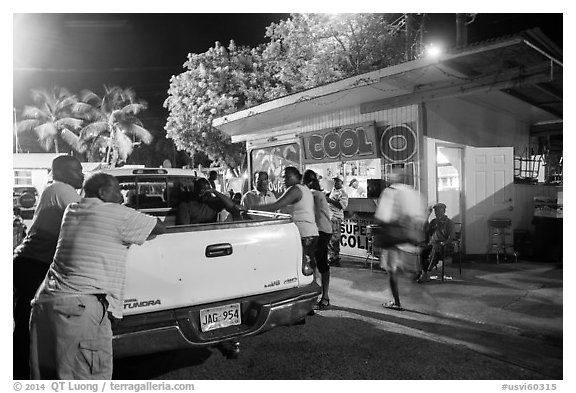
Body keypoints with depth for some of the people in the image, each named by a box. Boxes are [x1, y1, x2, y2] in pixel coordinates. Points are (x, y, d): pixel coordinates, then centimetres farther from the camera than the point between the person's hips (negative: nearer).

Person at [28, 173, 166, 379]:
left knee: (46, 375, 18)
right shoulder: (118, 215, -4)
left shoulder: (71, 210, 18)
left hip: (44, 300, 8)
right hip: (79, 306, -8)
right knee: (89, 375, -1)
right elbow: (160, 228, 5)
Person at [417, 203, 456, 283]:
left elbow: (451, 236, -3)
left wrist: (443, 243, -20)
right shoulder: (433, 221, 22)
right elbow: (426, 231, 6)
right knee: (422, 251, -28)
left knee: (435, 250, -37)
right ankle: (423, 272, -31)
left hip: (441, 245, -4)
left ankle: (426, 273, -32)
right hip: (431, 243, 4)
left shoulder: (449, 222, 7)